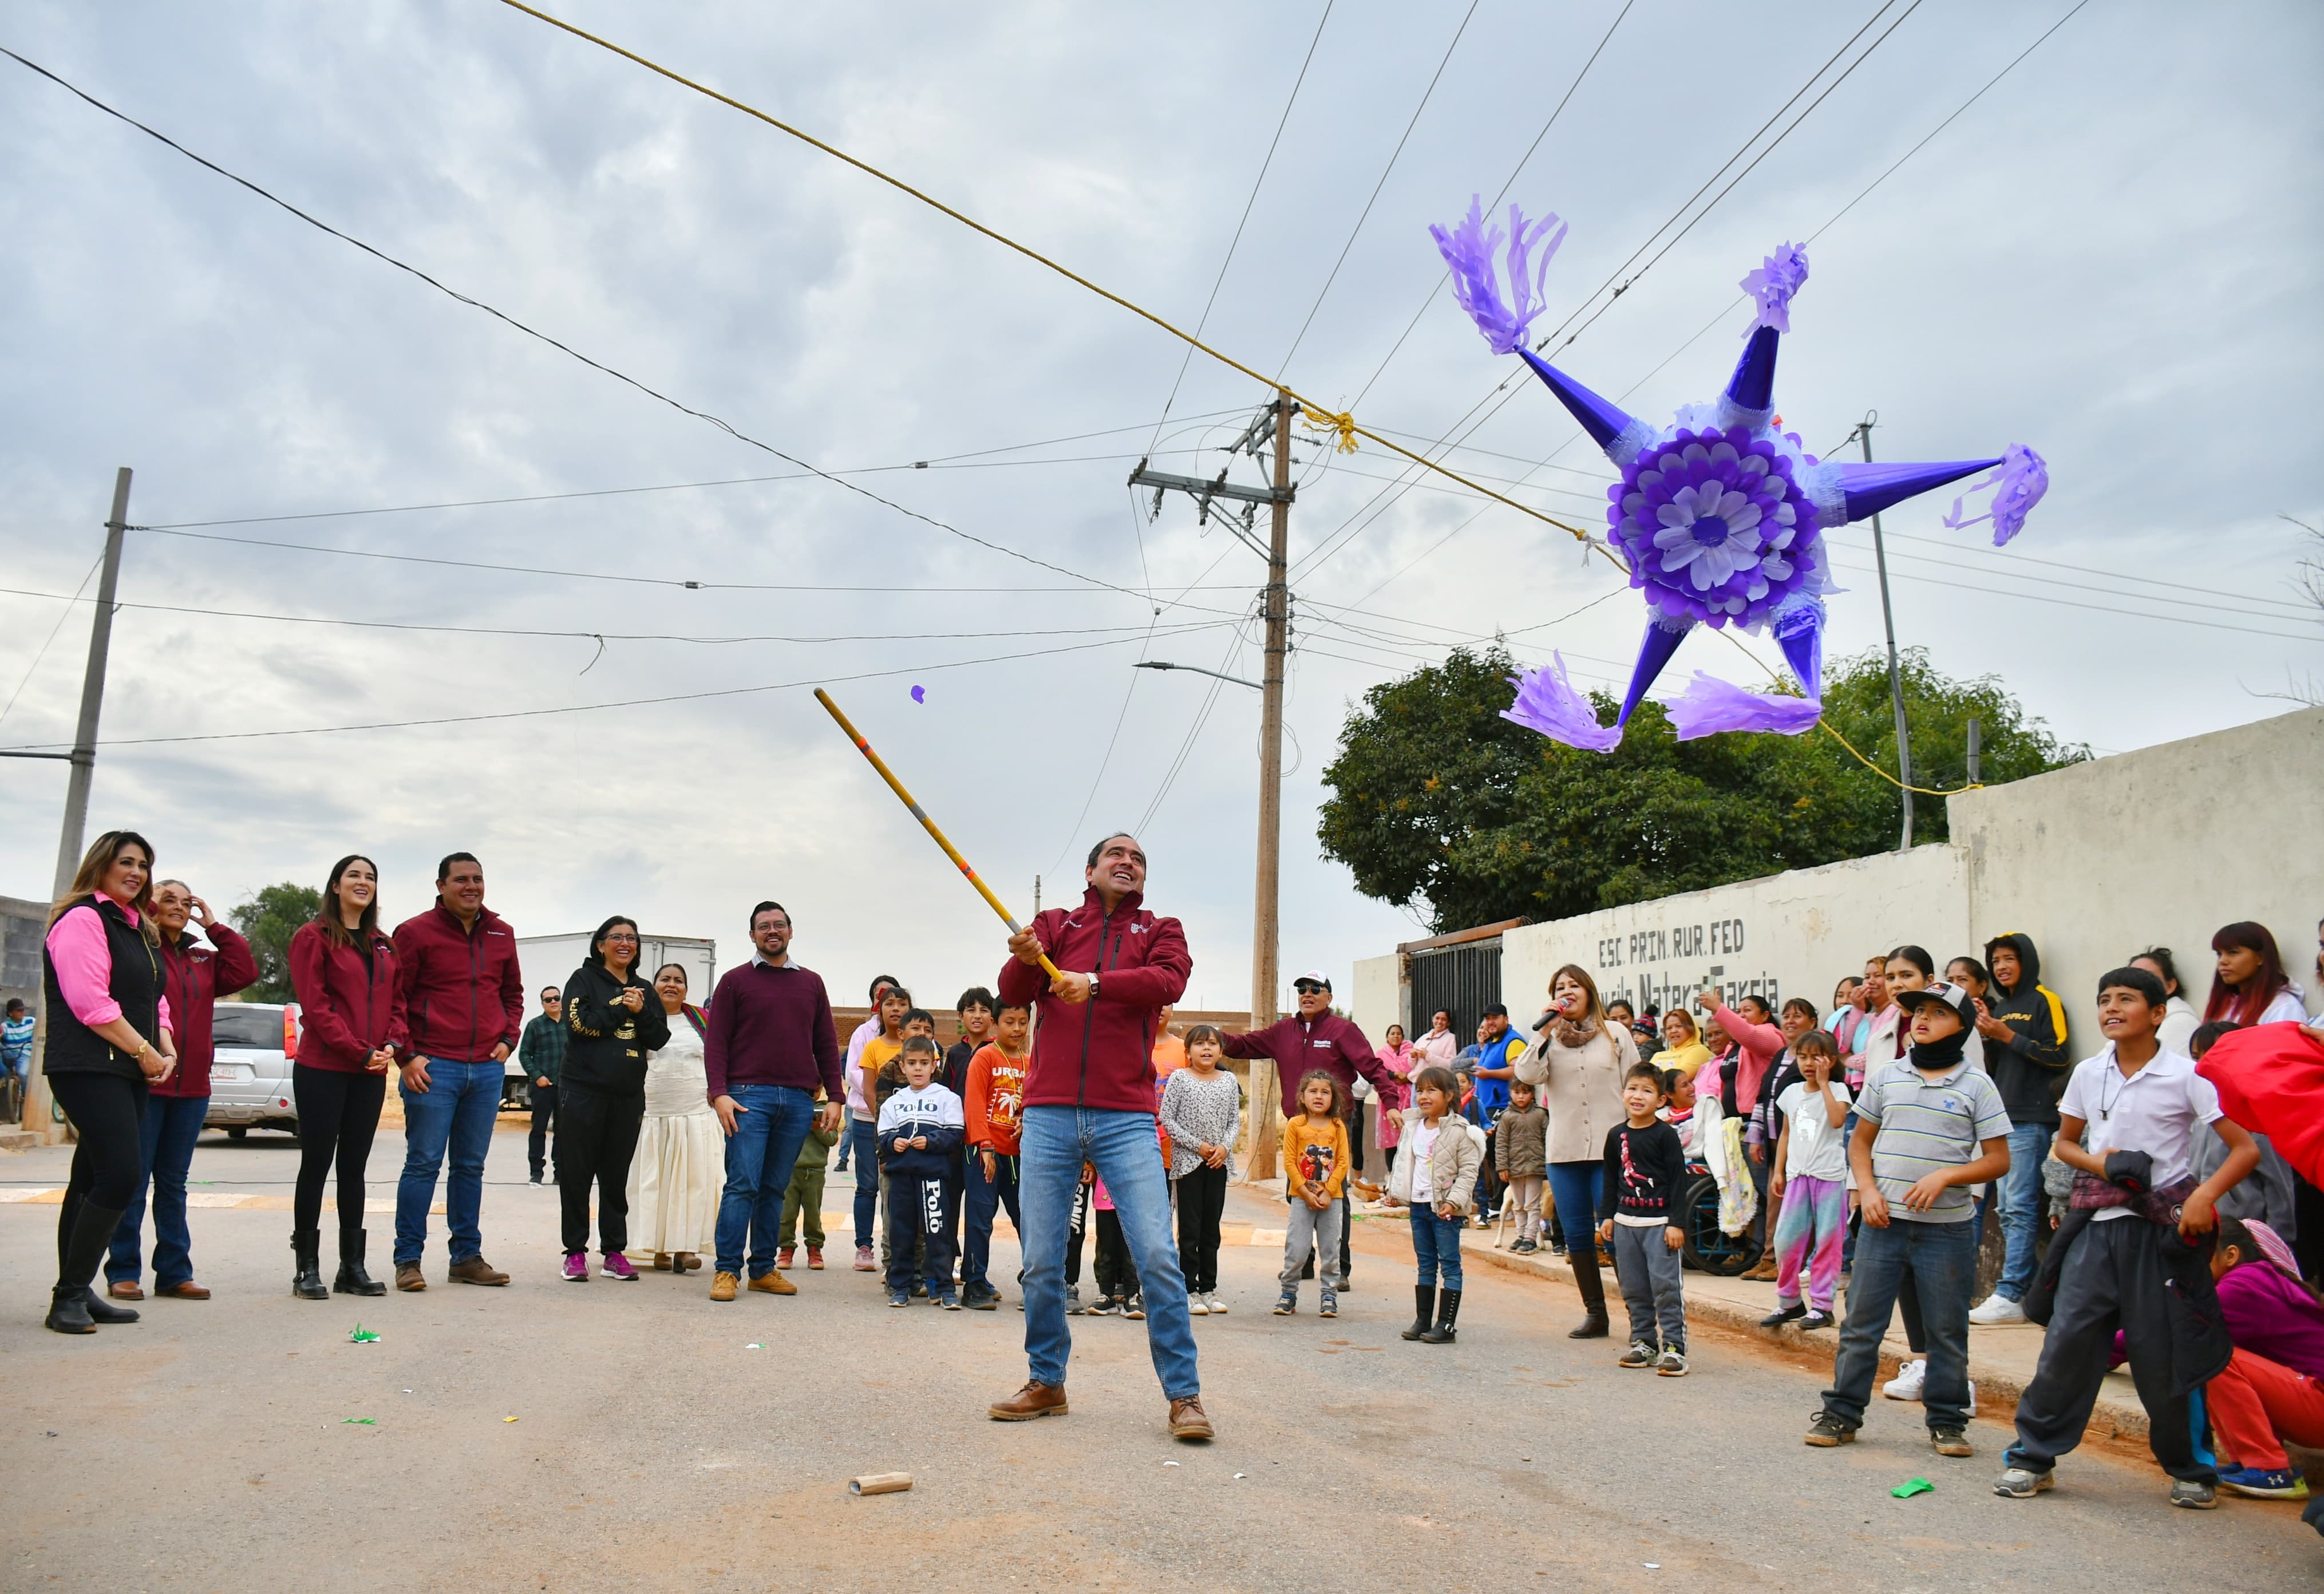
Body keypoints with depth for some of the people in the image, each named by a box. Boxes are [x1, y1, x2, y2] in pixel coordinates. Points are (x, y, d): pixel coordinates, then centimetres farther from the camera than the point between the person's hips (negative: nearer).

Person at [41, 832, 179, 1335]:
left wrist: (165, 1049, 5)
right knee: (120, 1176, -15)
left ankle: (76, 1294, 16)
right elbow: (89, 1003, -16)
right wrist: (145, 1052, -13)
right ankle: (69, 1295, -6)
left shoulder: (138, 928, 20)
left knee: (92, 1181, 11)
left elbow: (153, 999, 22)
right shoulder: (82, 920, -8)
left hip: (130, 1071, 9)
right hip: (90, 1069, -9)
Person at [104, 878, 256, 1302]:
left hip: (192, 1087, 5)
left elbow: (245, 972, 2)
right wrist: (145, 913, -10)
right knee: (133, 1180, 0)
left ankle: (174, 1272, 15)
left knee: (173, 1183, 11)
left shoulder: (203, 960, 15)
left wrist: (214, 925, 3)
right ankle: (123, 1272, 9)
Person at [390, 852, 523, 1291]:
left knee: (471, 1167, 11)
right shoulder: (415, 932, -3)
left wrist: (508, 1038, 8)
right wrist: (406, 1056, -10)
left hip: (487, 1069, 5)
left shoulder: (502, 934, 11)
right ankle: (408, 1259, 8)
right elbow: (393, 998, -4)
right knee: (423, 1163, -1)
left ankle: (467, 1257, 18)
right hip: (433, 1068, -4)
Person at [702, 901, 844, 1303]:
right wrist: (719, 1093, -11)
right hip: (749, 1096, -3)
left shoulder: (811, 982, 16)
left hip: (798, 1101, 3)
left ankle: (764, 1270, 12)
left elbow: (826, 1044, 16)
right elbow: (716, 1041, 1)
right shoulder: (735, 980, 7)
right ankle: (727, 1270, -1)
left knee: (775, 1188, 7)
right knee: (743, 1185, -8)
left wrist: (835, 1096, 8)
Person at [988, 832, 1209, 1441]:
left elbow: (1169, 980, -10)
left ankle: (1184, 1395, 4)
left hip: (1126, 1118, -1)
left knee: (1157, 1255, -7)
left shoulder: (1160, 930, 12)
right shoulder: (1054, 923, 14)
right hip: (1050, 1116, 1)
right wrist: (1025, 960, -24)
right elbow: (1011, 993, -1)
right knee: (1042, 1262, 5)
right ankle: (1046, 1383, 23)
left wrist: (1095, 984, -22)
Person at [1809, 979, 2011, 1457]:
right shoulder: (1887, 1077, 6)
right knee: (1861, 1323, 5)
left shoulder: (1976, 1086, -1)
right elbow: (1860, 1141, 13)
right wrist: (1868, 1190, -3)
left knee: (1947, 1329, 8)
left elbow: (1999, 1160, -2)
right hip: (1884, 1221, 2)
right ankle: (1842, 1412, 14)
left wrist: (1945, 1176, -16)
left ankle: (1947, 1420, 23)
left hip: (1947, 1228, -2)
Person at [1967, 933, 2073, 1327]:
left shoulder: (2044, 1001, -2)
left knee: (2020, 1207, -9)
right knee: (2007, 1209, 7)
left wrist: (2007, 1035, -13)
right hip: (2002, 1116, 8)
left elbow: (2058, 1056, -11)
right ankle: (2025, 1289, 12)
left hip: (2031, 1118, -8)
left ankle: (2010, 1296, -10)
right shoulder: (1999, 1006, 18)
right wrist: (1986, 1035, 2)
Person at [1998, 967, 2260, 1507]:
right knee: (2068, 1338, -1)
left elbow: (2246, 1148, -7)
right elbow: (2064, 1143, 18)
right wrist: (2097, 1163, -3)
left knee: (2162, 1352, 2)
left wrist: (2206, 1194, -22)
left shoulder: (2185, 1076, -5)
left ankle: (2190, 1469, 25)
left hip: (2161, 1225, -3)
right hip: (2097, 1223, 3)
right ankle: (2033, 1456, 9)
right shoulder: (2088, 1073, 6)